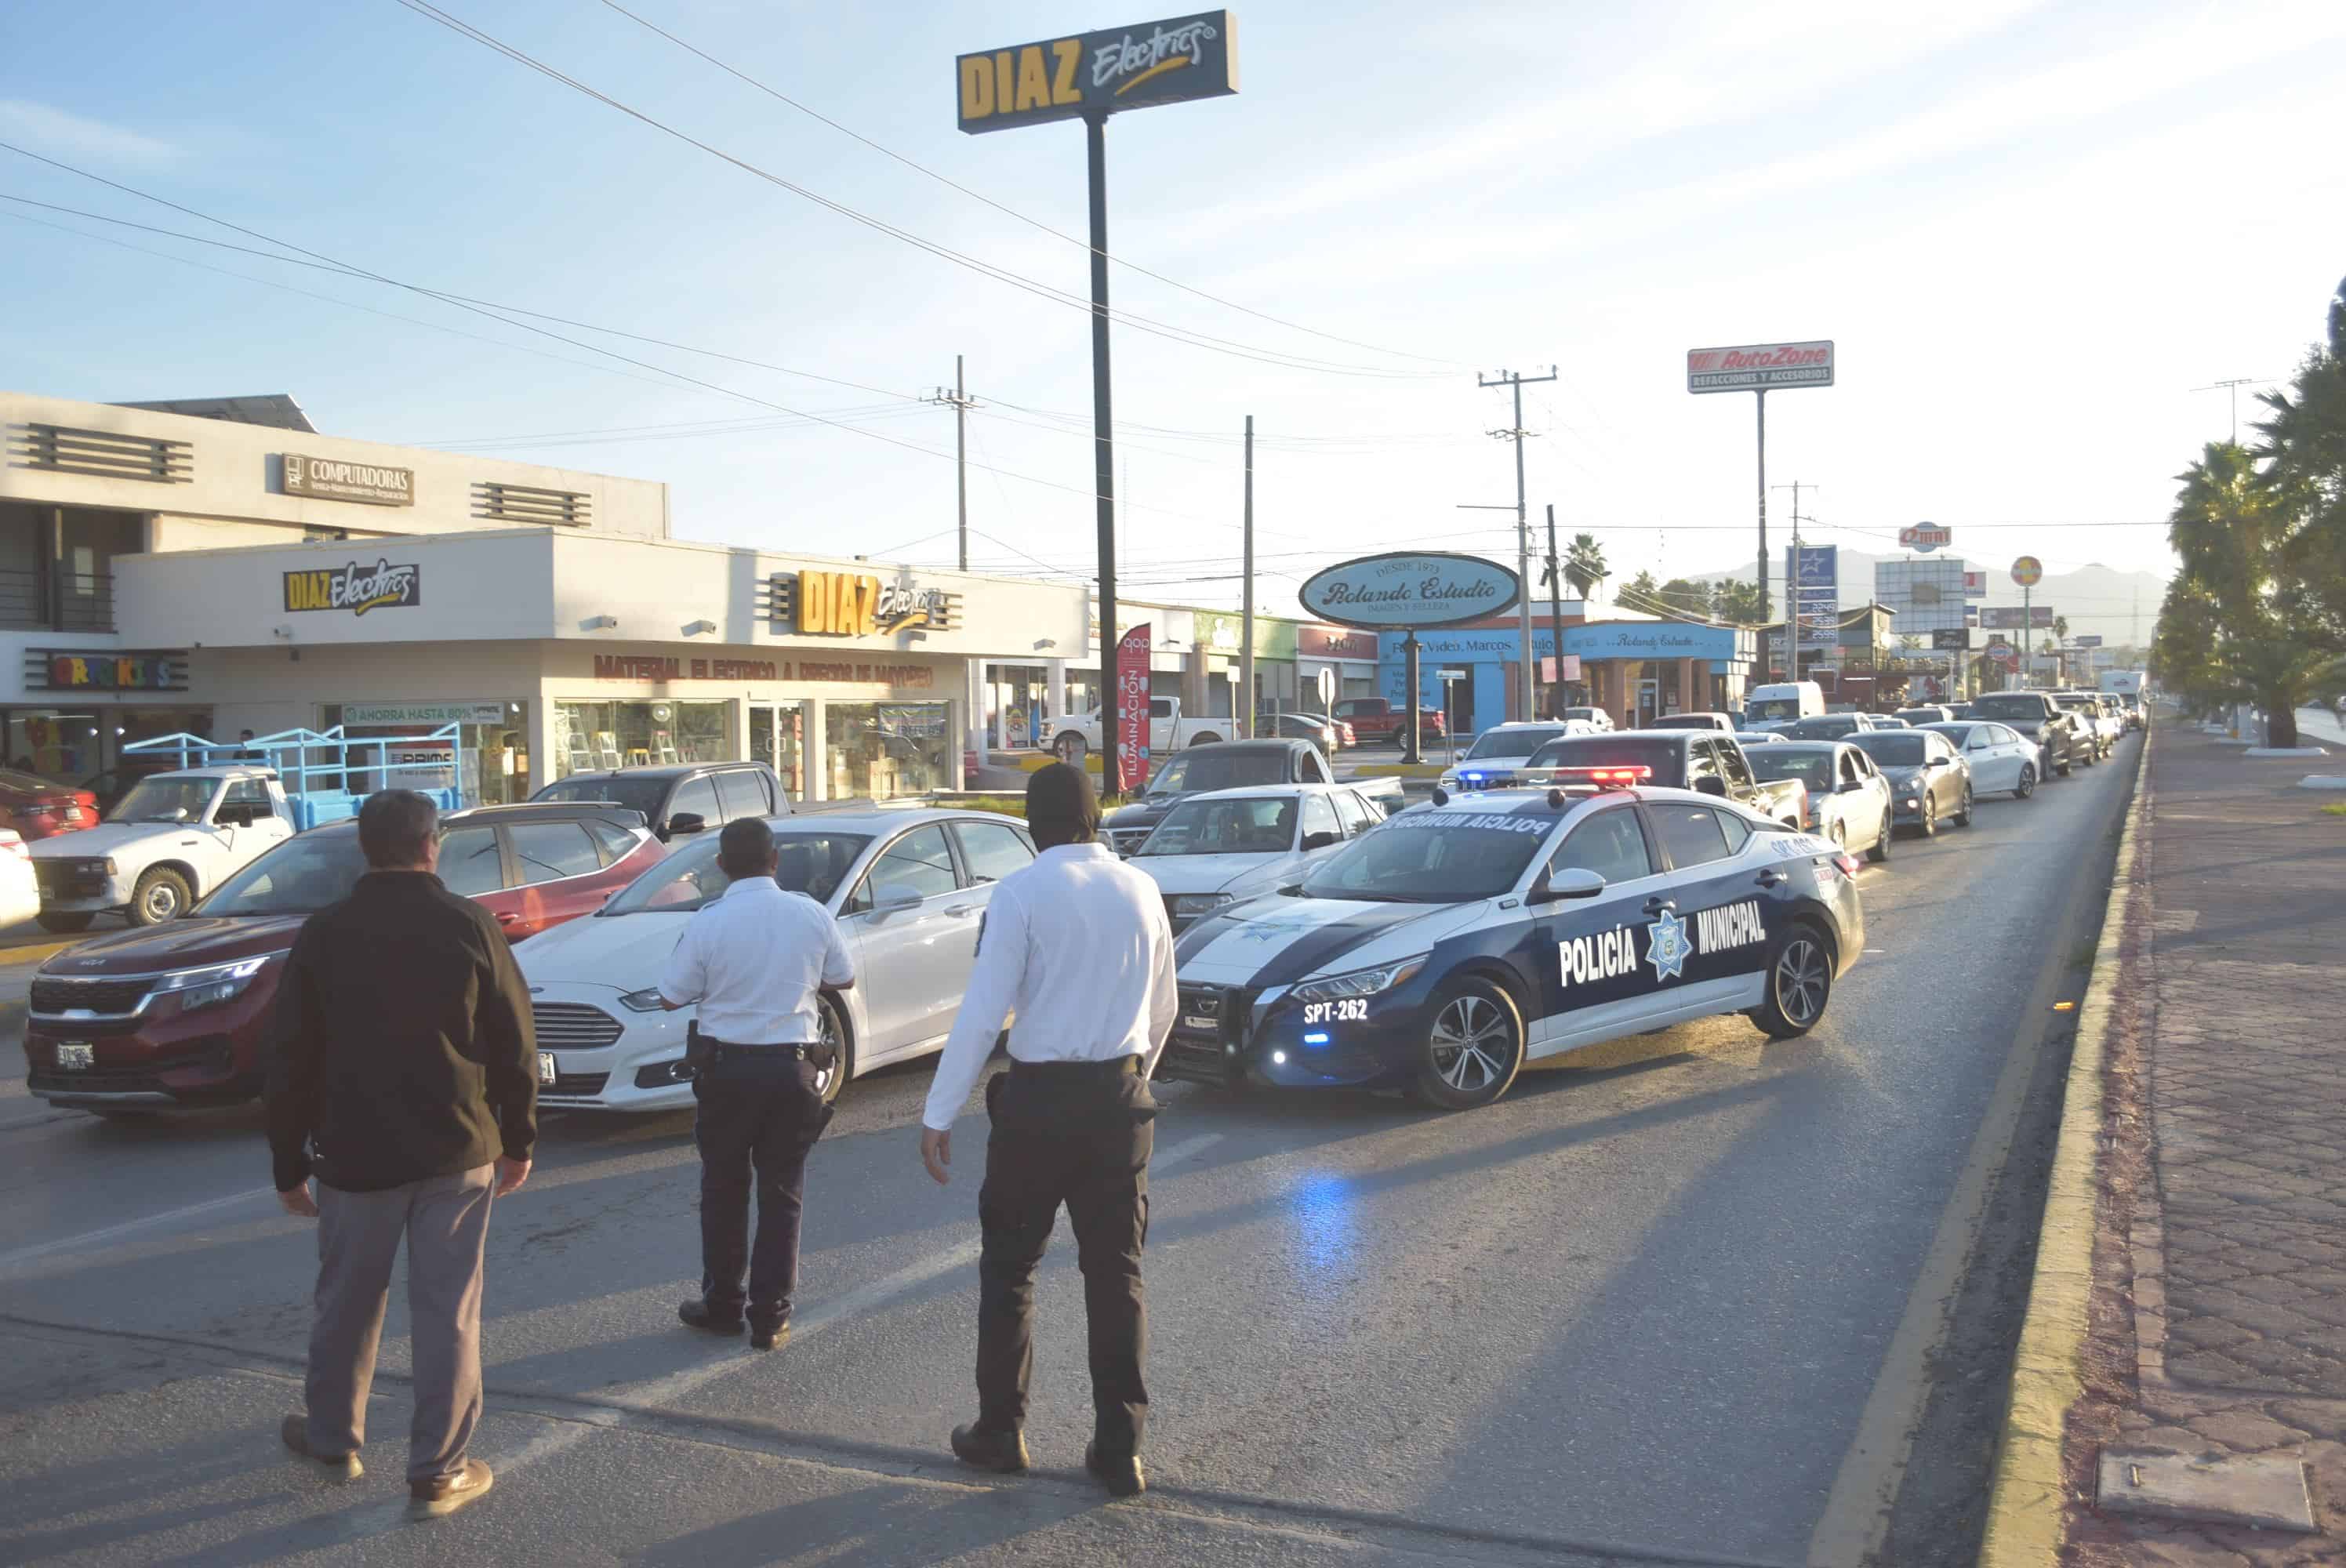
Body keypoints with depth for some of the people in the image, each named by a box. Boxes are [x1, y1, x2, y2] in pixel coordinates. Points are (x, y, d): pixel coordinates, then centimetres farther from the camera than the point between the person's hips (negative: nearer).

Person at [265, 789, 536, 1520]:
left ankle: (333, 1439, 37)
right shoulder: (470, 925, -6)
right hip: (458, 1155, -1)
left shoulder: (323, 934, -3)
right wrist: (519, 1141, 8)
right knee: (448, 1311, 6)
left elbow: (290, 1062, 0)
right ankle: (438, 1472, 11)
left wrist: (289, 1165, 9)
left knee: (347, 1302, 19)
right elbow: (515, 1045, -3)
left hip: (355, 1156, 1)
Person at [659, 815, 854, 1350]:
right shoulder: (811, 915, -4)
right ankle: (770, 1317, 12)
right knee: (782, 1194, 9)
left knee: (723, 1188, 14)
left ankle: (722, 1305, 24)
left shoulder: (709, 922, -11)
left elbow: (672, 997, -3)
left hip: (727, 1068, -1)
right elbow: (843, 978, 11)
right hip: (794, 1069, 2)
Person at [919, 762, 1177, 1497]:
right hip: (1121, 1094, 4)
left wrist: (939, 1114, -10)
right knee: (1118, 1271, 10)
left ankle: (1000, 1430, 21)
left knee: (1009, 1265, 12)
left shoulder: (1022, 892, -10)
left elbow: (982, 1013, -14)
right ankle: (1120, 1449, 13)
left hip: (1040, 1097, -4)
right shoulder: (1141, 890, 5)